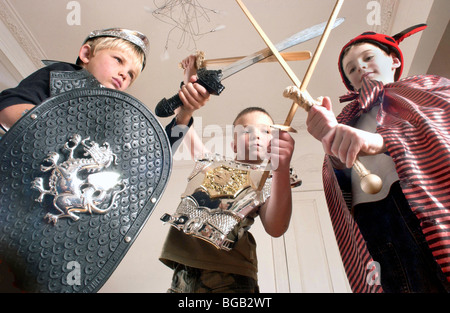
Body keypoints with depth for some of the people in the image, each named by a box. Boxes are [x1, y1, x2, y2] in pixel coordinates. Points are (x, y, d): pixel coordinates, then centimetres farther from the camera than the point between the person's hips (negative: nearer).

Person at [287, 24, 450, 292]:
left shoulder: (425, 87, 23)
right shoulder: (353, 118, 28)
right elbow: (347, 179, 12)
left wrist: (380, 140, -19)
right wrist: (332, 141, -9)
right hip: (372, 217, 2)